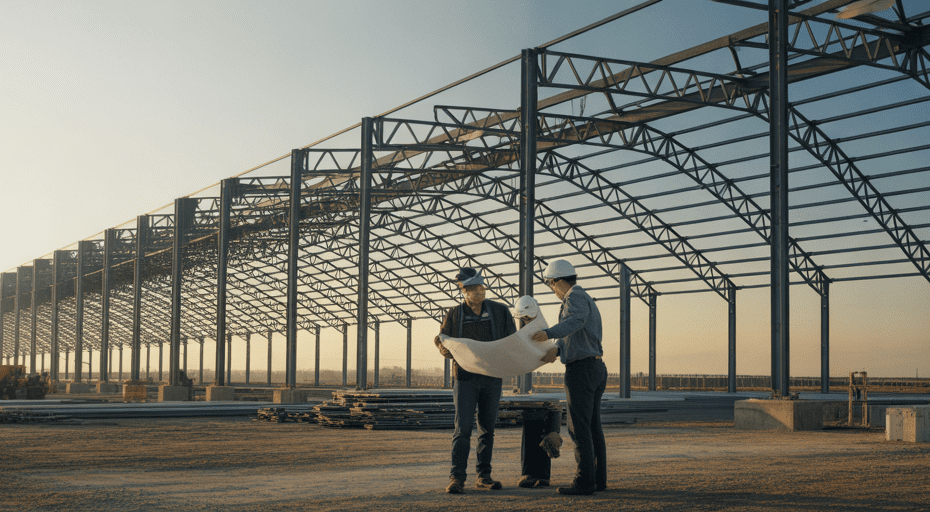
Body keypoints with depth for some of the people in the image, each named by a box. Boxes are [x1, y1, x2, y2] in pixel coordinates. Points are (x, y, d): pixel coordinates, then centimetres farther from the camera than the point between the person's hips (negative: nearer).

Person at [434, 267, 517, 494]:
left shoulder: (500, 311, 3)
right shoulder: (455, 314, 1)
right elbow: (441, 339, 9)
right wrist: (445, 349, -15)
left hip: (492, 376, 2)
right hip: (465, 377, -2)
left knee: (487, 428, 8)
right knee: (463, 428, -10)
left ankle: (484, 476, 16)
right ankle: (457, 478, -8)